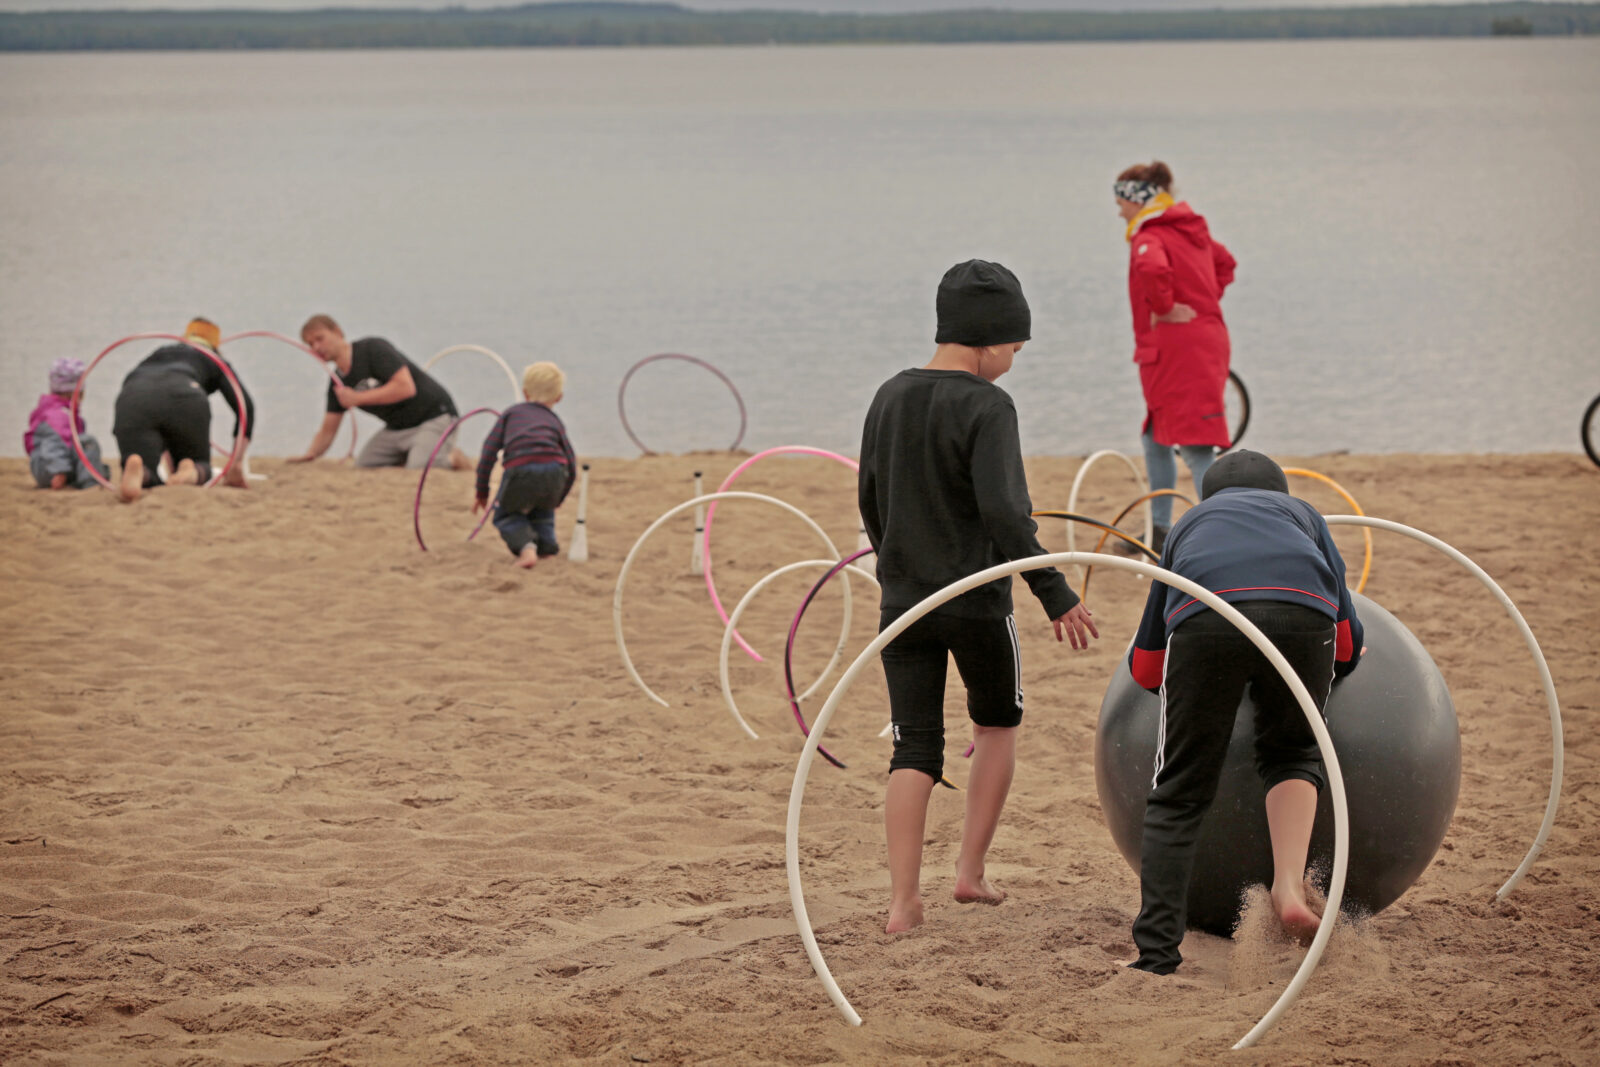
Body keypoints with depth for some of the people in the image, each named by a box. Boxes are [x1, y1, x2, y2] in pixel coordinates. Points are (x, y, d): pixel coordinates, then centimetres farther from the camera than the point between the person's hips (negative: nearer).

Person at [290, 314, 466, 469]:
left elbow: (405, 387, -28)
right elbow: (328, 431, 8)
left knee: (418, 468, -29)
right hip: (396, 428, 8)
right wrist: (310, 454, -13)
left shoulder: (373, 349, -18)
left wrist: (357, 398, -23)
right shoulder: (338, 382, 5)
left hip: (434, 416, -8)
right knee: (363, 464, -6)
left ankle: (453, 458, 0)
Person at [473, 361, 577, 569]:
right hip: (553, 472, 2)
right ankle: (545, 543, 19)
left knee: (506, 515, 22)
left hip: (520, 470, -2)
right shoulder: (555, 420, 30)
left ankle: (526, 547, -4)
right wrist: (558, 497, 40)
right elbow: (571, 464, 24)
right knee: (542, 508, 37)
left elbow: (489, 450, 19)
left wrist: (482, 492, 25)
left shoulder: (512, 412, 28)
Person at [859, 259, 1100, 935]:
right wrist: (1055, 594, -17)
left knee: (914, 750, 4)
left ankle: (903, 903, -4)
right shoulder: (986, 408, -14)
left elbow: (869, 500, 15)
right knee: (998, 726, 18)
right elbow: (1003, 512, -22)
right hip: (977, 601, -5)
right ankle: (970, 872, 16)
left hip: (903, 599, 5)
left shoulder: (889, 398, 7)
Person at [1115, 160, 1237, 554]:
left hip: (1175, 350, -10)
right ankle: (1161, 531, 27)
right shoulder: (1192, 229, 15)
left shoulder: (1150, 237, -14)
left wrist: (1163, 307, -21)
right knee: (1156, 438, 21)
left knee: (1195, 446, -11)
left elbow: (1152, 269, -37)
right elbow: (1224, 263, 32)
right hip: (1207, 340, 10)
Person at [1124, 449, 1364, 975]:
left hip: (1205, 617, 0)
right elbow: (1348, 640, 33)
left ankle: (1155, 953, -1)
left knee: (1178, 794, 8)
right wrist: (1340, 662, 56)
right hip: (1302, 613, 0)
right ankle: (1290, 888, 1)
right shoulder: (1302, 513, 40)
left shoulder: (1188, 524, 41)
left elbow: (1144, 666, 40)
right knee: (1292, 754, 23)